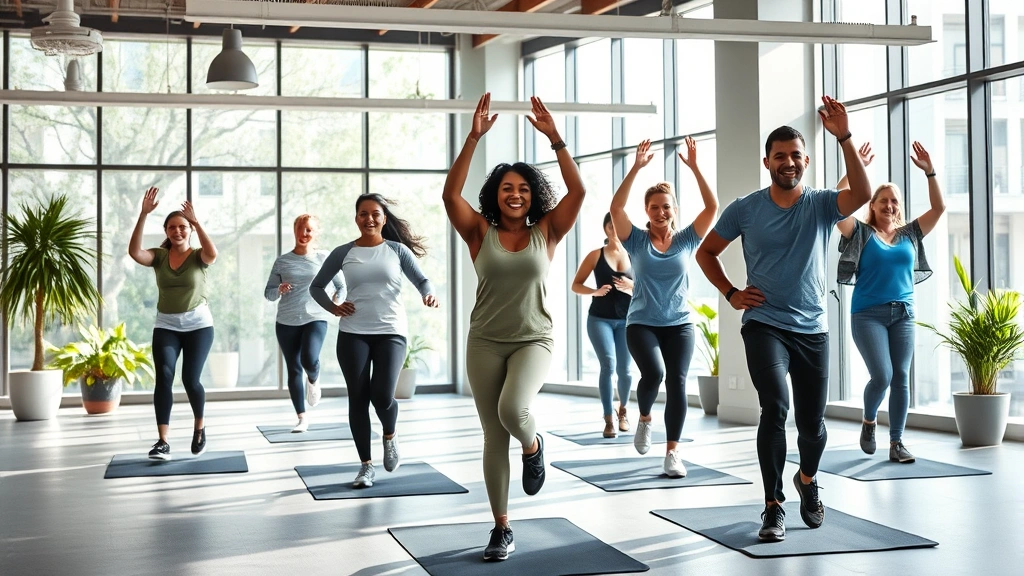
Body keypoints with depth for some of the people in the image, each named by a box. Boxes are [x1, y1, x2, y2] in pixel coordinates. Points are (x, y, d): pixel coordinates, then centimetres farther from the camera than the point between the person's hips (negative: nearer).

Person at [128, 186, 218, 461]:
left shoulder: (198, 256, -4)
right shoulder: (159, 256, 1)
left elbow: (213, 254, -29)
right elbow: (134, 252, -19)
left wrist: (195, 221, -34)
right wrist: (143, 214, -27)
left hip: (198, 325, -2)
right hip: (166, 326, 2)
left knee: (190, 379, -8)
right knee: (163, 377, -15)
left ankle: (199, 427, 22)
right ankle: (162, 442, -18)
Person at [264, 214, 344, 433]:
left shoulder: (324, 258, 1)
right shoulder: (282, 261, 3)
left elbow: (343, 285, 9)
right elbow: (268, 293, 5)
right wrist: (279, 290, -15)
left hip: (316, 319, -2)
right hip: (286, 322, 2)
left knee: (309, 360, -24)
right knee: (293, 369, 5)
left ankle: (313, 381, 14)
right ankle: (302, 417, 16)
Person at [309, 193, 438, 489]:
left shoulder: (397, 250, 3)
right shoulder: (343, 253, 5)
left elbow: (421, 279, 2)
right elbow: (316, 286, 14)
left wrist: (429, 295, -20)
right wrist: (333, 308, -2)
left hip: (391, 332, -1)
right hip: (353, 335, 1)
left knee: (382, 395, -14)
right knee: (358, 399, 0)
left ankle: (390, 435, 21)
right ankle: (366, 465, 13)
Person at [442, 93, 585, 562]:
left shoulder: (546, 232, 0)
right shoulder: (480, 233, 0)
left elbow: (577, 191, -12)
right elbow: (450, 194, -14)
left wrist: (554, 137, -18)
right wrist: (474, 137, -21)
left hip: (533, 341, -1)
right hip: (485, 344, 2)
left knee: (514, 409, -29)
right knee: (494, 437, 5)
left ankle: (533, 447, 8)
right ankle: (501, 529, 17)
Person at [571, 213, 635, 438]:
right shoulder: (596, 255, 0)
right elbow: (576, 285, 1)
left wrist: (632, 286, -14)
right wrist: (595, 292, -18)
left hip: (627, 320, 2)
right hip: (600, 319, -2)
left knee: (624, 369, 4)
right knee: (608, 365, -17)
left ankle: (622, 411, 34)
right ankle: (608, 421, -10)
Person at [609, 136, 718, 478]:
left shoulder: (686, 240, 2)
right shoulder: (637, 241, -1)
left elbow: (712, 208, -9)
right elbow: (616, 208, -16)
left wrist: (694, 168, -16)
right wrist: (637, 168, -21)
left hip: (679, 325, 2)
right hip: (642, 324, -1)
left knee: (677, 381, -9)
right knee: (653, 372, -23)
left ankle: (672, 452, -4)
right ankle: (644, 418, 8)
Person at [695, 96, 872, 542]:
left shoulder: (821, 205, -3)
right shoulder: (745, 209, -2)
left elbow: (862, 195, -25)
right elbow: (705, 252, 10)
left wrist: (844, 138, -32)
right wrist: (731, 293, -2)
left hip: (813, 329, 2)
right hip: (764, 326, -2)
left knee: (812, 422, 10)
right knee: (775, 407, -23)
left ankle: (807, 480, 43)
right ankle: (773, 506, -13)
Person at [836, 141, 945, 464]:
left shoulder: (909, 234, 10)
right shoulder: (861, 233, 1)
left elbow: (939, 208, 5)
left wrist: (929, 172, -4)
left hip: (904, 314, 4)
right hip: (868, 314, -4)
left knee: (901, 377, 0)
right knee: (881, 375, -14)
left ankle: (896, 443, 6)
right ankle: (868, 422, 15)